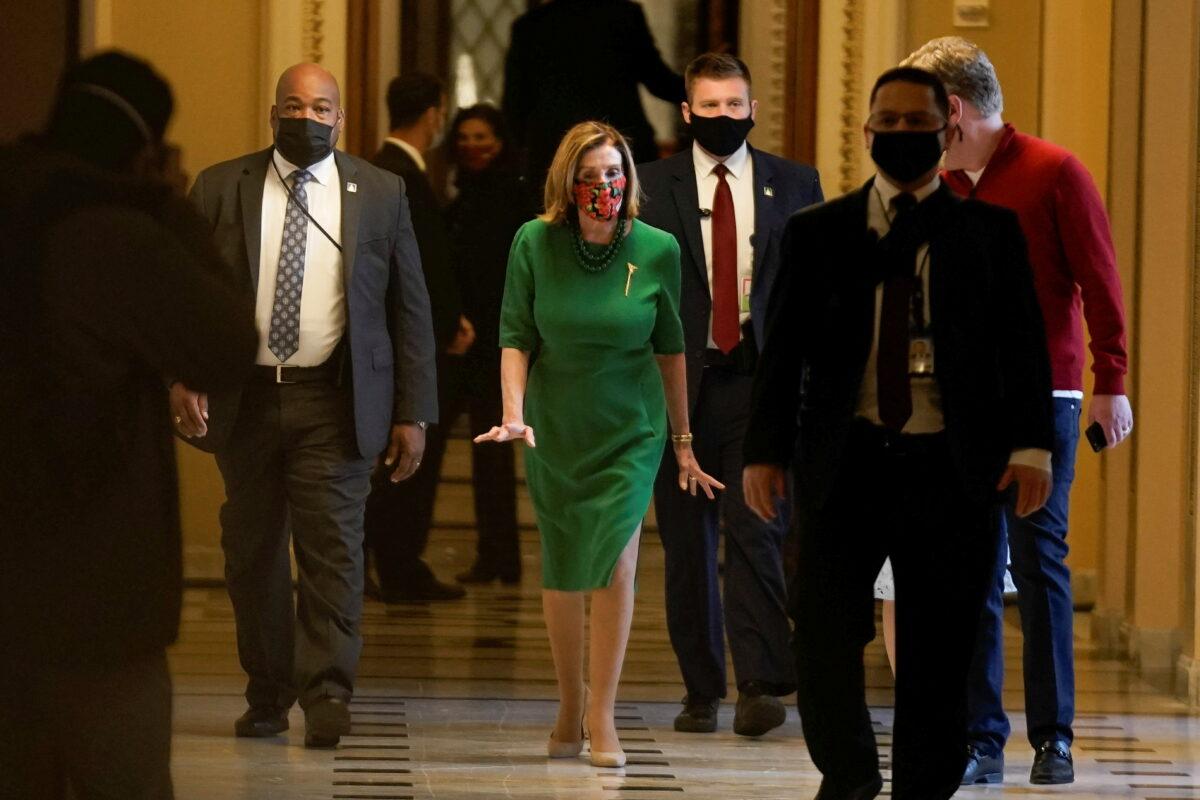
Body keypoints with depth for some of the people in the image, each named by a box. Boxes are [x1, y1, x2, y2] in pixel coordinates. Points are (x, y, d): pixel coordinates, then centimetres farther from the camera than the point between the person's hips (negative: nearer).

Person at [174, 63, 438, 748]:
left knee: (333, 549, -10)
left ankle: (327, 697, -11)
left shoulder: (381, 194, 5)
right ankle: (267, 696, 18)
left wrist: (413, 412, 1)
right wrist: (182, 377, -13)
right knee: (253, 552, 8)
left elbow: (410, 307, 6)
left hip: (336, 402, -2)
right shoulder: (220, 190, 6)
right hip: (245, 400, 2)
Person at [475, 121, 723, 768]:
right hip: (555, 430, 1)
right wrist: (514, 413, -21)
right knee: (561, 576, 9)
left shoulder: (656, 251, -6)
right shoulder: (535, 243, -8)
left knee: (615, 561, -15)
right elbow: (516, 338, -6)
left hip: (631, 431, -1)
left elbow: (670, 349, 4)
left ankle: (602, 714, -7)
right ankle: (569, 708, 26)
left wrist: (684, 443, 9)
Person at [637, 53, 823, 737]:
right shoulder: (652, 186, 6)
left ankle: (762, 686, -12)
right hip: (680, 380, 1)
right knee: (689, 544, 5)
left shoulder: (795, 184, 9)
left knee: (757, 532, -11)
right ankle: (702, 691, 13)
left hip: (761, 380, -1)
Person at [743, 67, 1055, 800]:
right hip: (846, 460, 0)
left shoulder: (990, 230, 8)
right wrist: (766, 450, 1)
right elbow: (784, 347, 9)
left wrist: (1031, 444, -7)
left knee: (938, 649, 2)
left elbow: (1023, 345, 4)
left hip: (953, 467, 0)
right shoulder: (818, 232, 10)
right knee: (826, 627, -9)